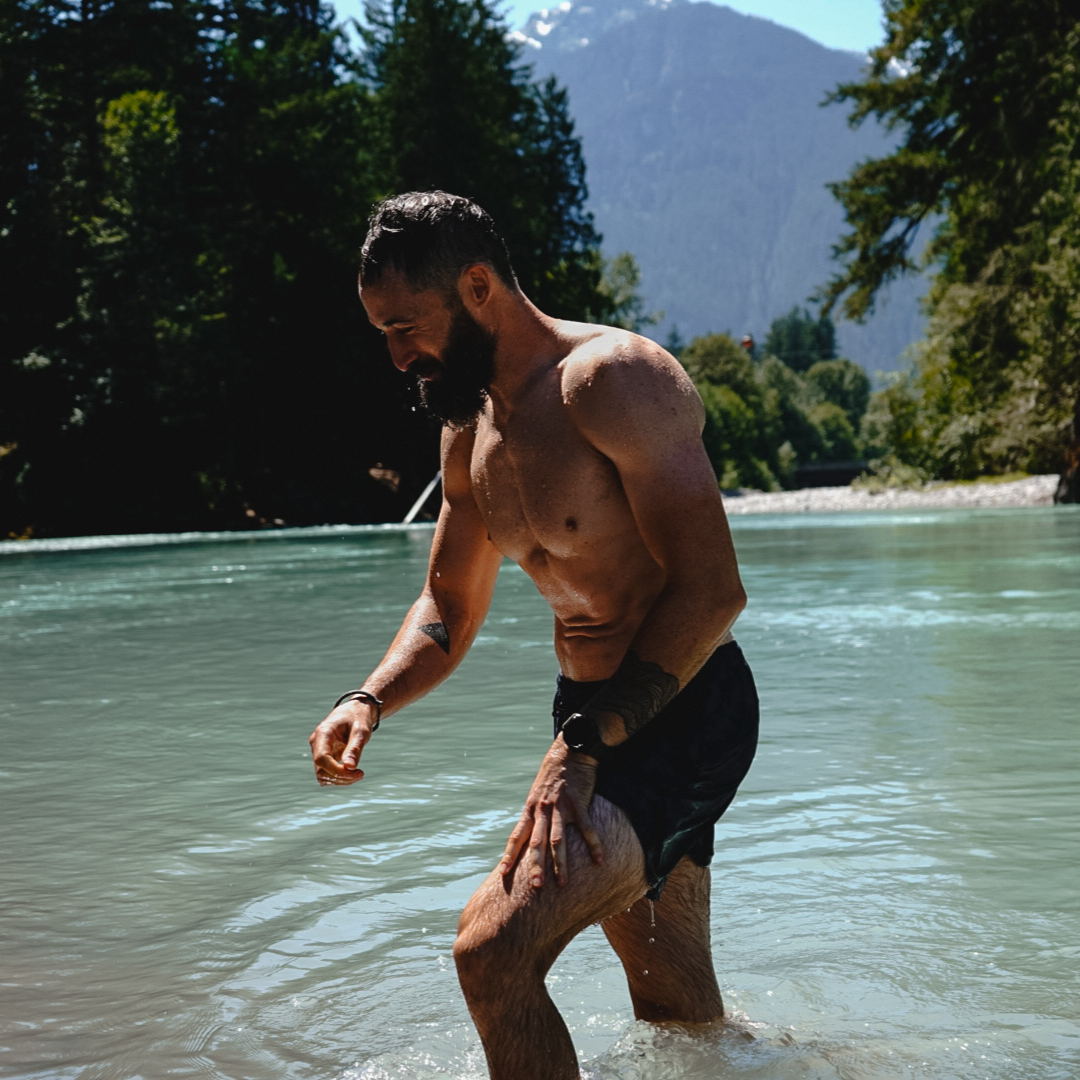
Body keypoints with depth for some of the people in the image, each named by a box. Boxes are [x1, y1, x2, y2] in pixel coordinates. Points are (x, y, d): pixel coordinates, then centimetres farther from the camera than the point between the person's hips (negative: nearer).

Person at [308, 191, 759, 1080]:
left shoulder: (613, 379, -18)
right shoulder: (470, 434, 10)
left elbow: (712, 590, -24)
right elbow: (448, 608, 18)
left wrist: (583, 743, -27)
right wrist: (370, 700, -2)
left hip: (683, 709, -9)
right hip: (600, 715, 9)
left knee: (495, 950, -23)